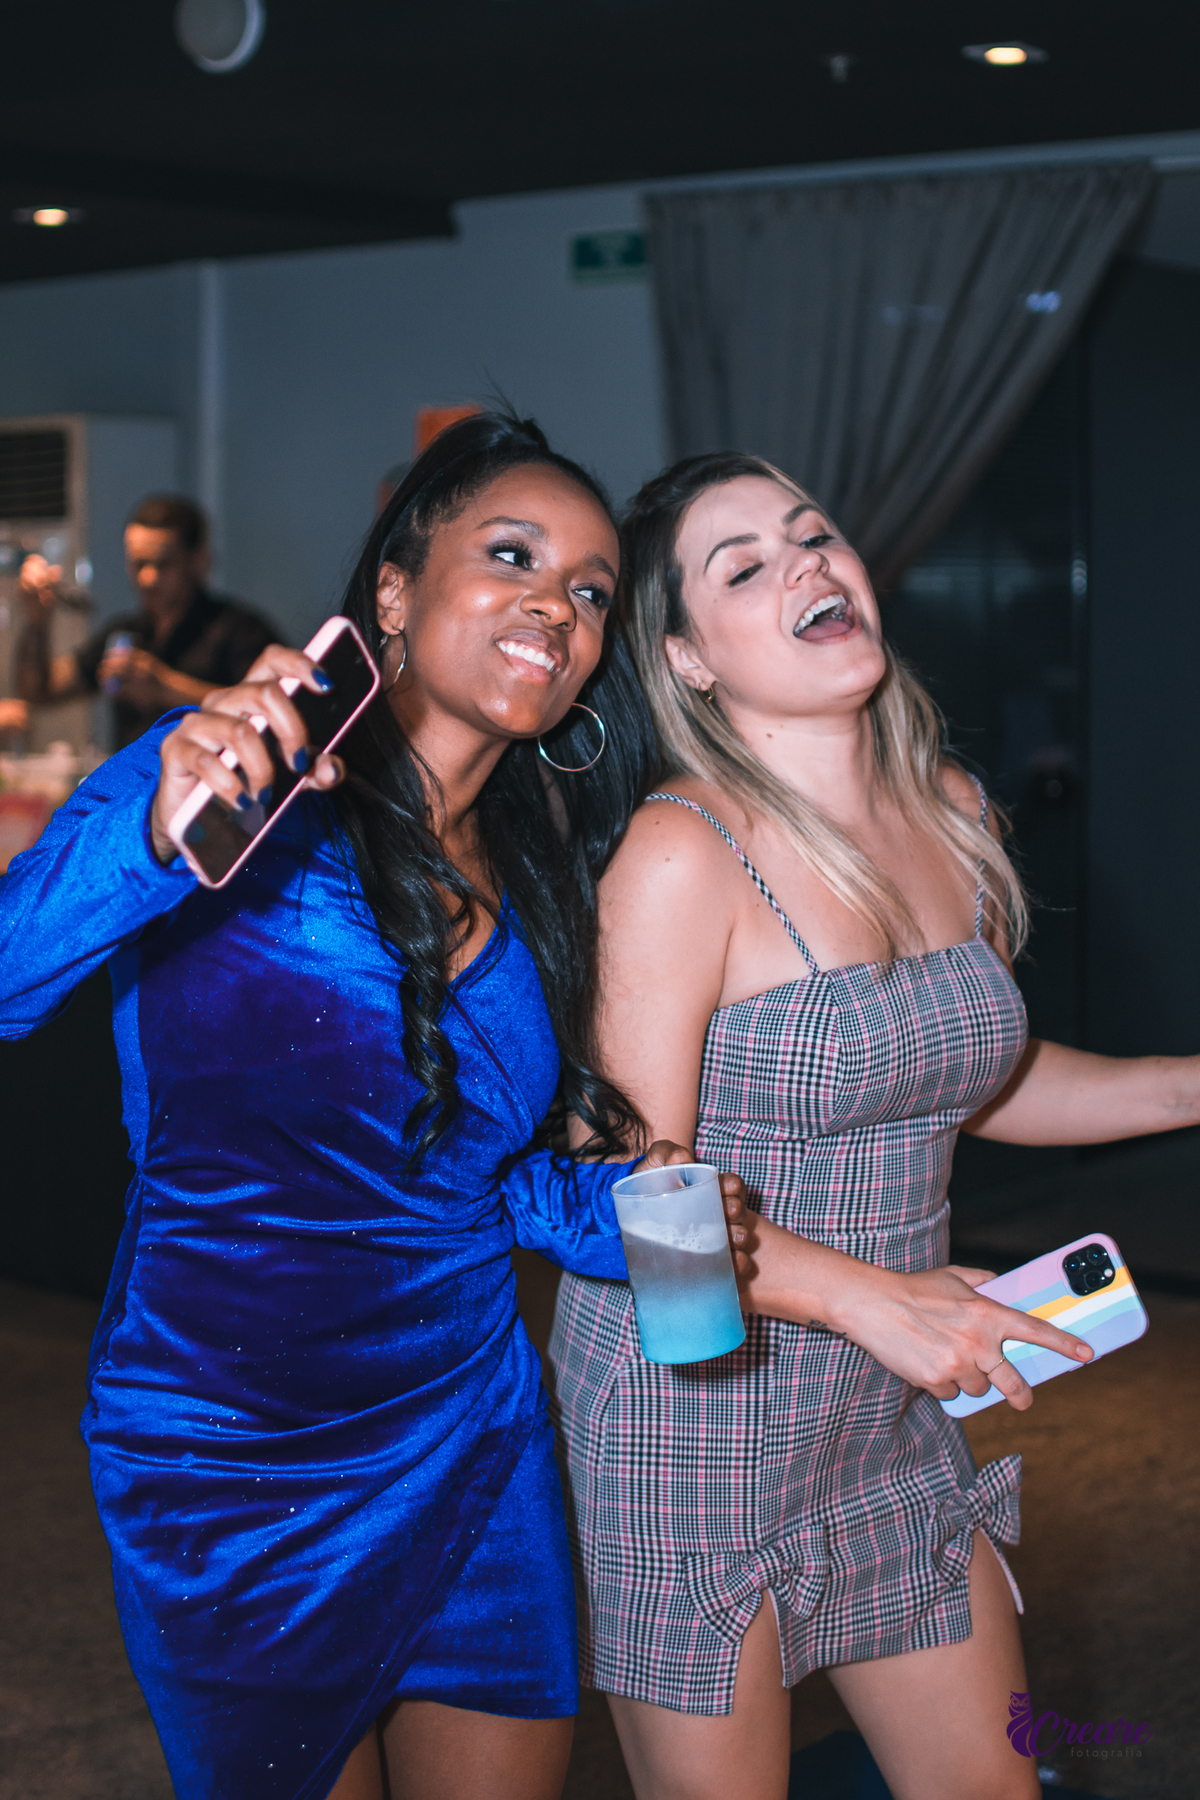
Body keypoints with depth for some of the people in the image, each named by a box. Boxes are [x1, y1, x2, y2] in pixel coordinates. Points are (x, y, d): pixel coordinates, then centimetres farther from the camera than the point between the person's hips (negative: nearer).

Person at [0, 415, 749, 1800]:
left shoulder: (539, 881, 5)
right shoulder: (223, 781, -13)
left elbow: (464, 1167, 11)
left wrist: (618, 1210, -8)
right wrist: (158, 842, -40)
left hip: (473, 1425, 5)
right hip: (234, 1461, -5)